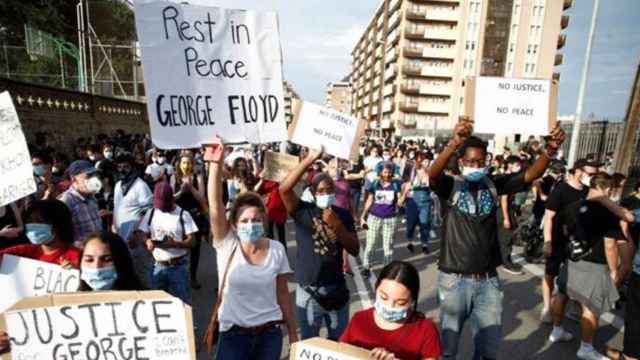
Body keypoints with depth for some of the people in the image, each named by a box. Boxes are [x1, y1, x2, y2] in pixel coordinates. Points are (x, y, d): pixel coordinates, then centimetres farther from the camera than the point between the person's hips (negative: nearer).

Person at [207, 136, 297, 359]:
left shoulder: (276, 249, -6)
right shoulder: (227, 244, -9)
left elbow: (282, 293, 1)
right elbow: (215, 205, -24)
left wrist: (293, 333, 5)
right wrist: (216, 164, -36)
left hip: (270, 333, 1)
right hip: (233, 334, -1)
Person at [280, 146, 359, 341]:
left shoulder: (343, 214, 0)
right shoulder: (303, 210, -8)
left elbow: (355, 250, -5)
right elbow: (284, 189, -26)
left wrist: (337, 225, -20)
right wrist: (309, 160, -30)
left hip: (337, 288, 3)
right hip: (308, 290, -2)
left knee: (339, 340, 21)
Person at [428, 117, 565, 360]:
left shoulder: (493, 184, 1)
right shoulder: (451, 185, -9)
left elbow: (530, 175, -8)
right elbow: (433, 174, -29)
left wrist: (550, 150, -28)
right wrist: (454, 144, -47)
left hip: (488, 279, 3)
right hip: (454, 279, -3)